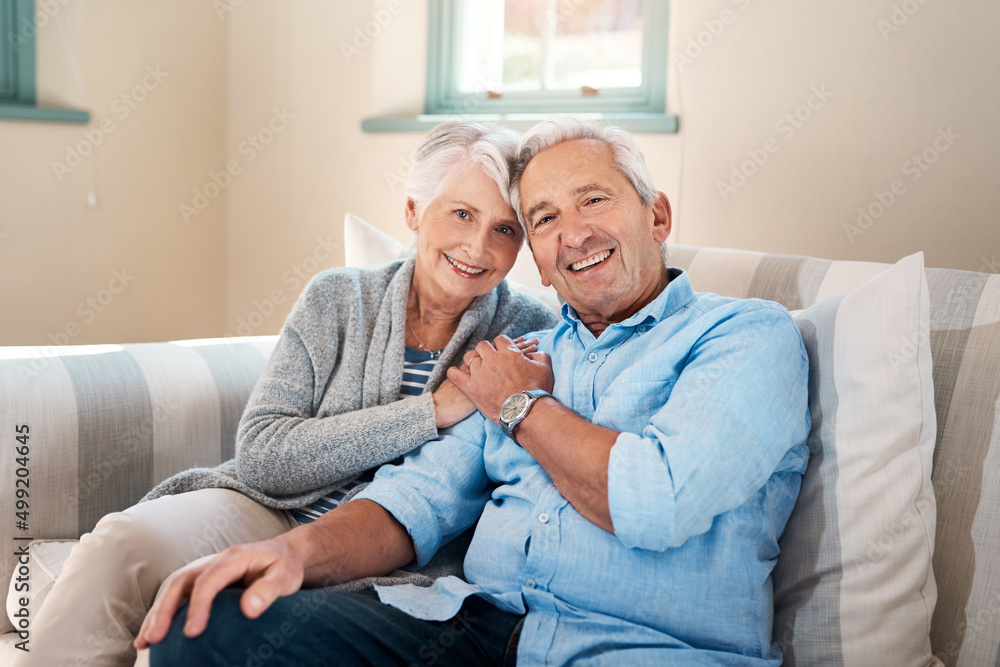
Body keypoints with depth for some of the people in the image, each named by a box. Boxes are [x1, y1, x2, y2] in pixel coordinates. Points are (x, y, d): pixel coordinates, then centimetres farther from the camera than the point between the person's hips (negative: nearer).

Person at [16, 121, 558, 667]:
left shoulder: (532, 335, 1)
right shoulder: (337, 299, 2)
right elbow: (260, 454, -9)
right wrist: (433, 410, -14)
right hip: (268, 515, 2)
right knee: (121, 542, -28)